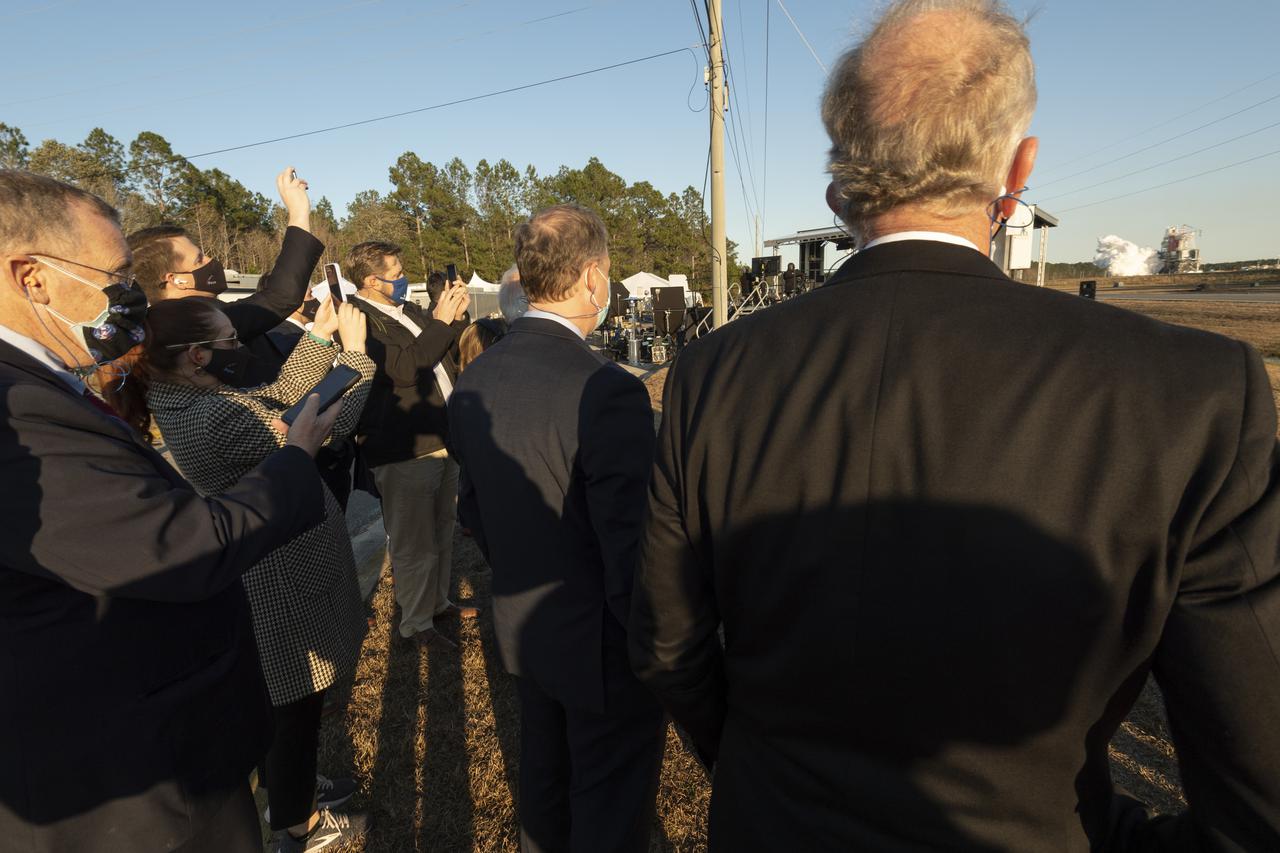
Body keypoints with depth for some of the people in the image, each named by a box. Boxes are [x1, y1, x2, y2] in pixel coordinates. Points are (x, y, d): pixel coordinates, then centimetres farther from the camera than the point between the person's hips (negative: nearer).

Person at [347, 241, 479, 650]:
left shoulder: (410, 311, 13)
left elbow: (452, 356, 18)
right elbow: (403, 368, -25)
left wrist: (456, 317, 2)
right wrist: (440, 321, -21)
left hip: (443, 439, 9)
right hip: (404, 451, -9)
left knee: (442, 530, 21)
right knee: (413, 544, 4)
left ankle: (439, 602, 38)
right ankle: (416, 624, 20)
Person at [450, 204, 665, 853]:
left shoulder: (474, 380, -4)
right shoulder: (607, 391, -28)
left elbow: (472, 510, 6)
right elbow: (631, 552, -26)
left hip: (521, 629, 7)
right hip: (600, 646, -7)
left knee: (544, 785, 29)